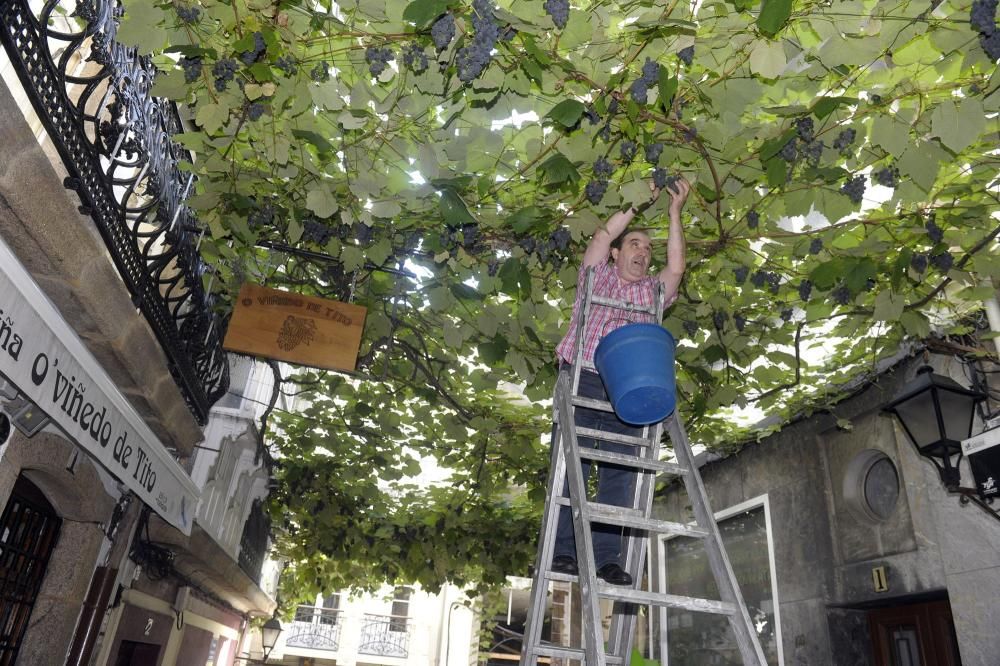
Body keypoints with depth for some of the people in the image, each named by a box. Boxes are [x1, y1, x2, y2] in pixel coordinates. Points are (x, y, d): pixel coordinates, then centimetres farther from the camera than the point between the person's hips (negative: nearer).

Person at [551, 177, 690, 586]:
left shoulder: (652, 291, 26)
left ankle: (607, 559, -6)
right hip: (582, 383, -2)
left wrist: (675, 211, 8)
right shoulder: (597, 276, 20)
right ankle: (562, 551, -9)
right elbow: (602, 237, 5)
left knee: (618, 475, -5)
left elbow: (677, 267, 8)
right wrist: (639, 205, 9)